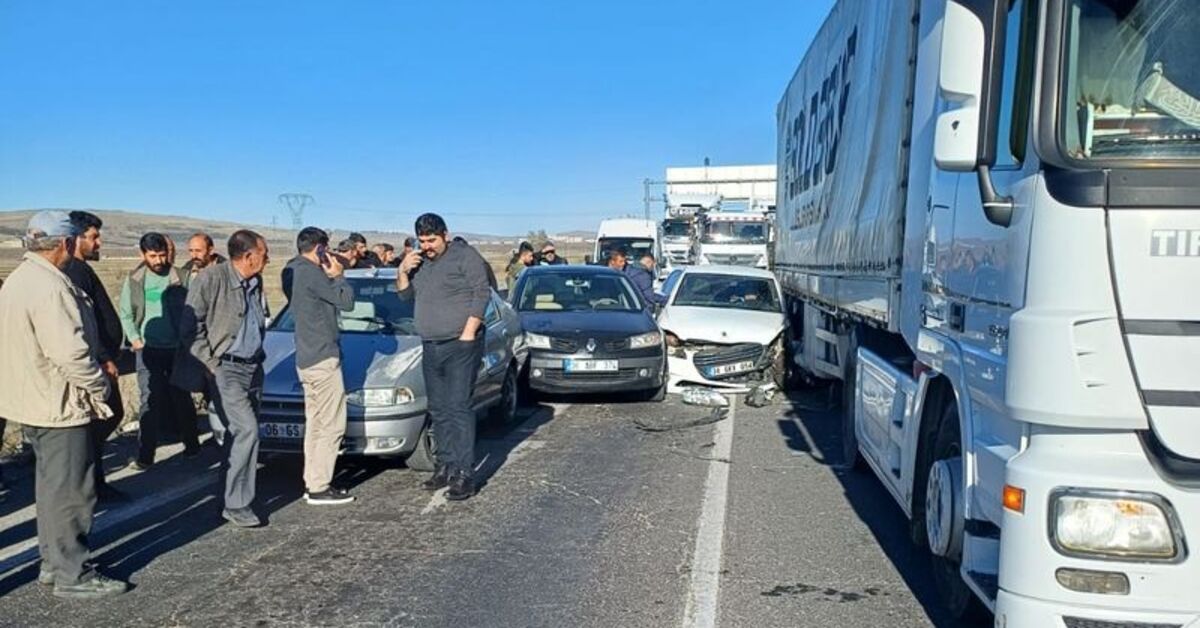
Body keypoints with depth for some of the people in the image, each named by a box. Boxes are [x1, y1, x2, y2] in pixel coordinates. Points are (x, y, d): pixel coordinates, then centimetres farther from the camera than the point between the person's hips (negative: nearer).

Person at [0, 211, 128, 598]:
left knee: (52, 485, 20)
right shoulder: (50, 287, -22)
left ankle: (53, 562, 30)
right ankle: (73, 575, 8)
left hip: (33, 401, 11)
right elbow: (69, 351, -27)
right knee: (70, 491, -1)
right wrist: (100, 386, -12)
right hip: (59, 404, -11)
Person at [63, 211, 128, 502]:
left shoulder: (80, 269, 15)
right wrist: (104, 358, -23)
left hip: (99, 358, 11)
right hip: (97, 361, -11)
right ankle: (95, 485, 9)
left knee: (113, 413, 18)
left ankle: (95, 481, 26)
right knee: (100, 420, -1)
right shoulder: (75, 272, -17)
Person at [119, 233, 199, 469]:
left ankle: (191, 443, 24)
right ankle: (145, 455, 3)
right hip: (149, 349, 1)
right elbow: (125, 314, 6)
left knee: (182, 398, 10)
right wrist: (135, 339, -5)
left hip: (176, 348, -1)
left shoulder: (178, 278, -3)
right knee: (151, 401, -1)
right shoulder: (134, 280, 3)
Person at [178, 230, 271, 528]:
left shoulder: (255, 282, 10)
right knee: (247, 431, -15)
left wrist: (258, 355, 12)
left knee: (238, 434, 12)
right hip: (226, 369, -7)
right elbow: (191, 326, -11)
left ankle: (233, 496, 23)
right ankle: (237, 505, -7)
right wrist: (209, 364, -12)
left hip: (253, 367, 7)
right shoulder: (212, 278, -13)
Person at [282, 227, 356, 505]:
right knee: (332, 425, -5)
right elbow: (346, 301, -15)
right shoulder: (311, 272, -16)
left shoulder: (291, 271, 13)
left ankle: (312, 482, 20)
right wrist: (337, 275, -2)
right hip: (323, 357, -10)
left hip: (305, 358, 10)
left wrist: (330, 277, 8)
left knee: (315, 423, 15)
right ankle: (319, 487, -3)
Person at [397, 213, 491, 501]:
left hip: (460, 346, -7)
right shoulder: (420, 262, 16)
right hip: (431, 348, 8)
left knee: (459, 408, -10)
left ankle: (465, 474, -8)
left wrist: (468, 333, -17)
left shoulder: (464, 256, -5)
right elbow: (405, 295, 21)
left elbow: (481, 294, -11)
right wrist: (403, 271, 2)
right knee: (438, 411, 11)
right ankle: (445, 466, 20)